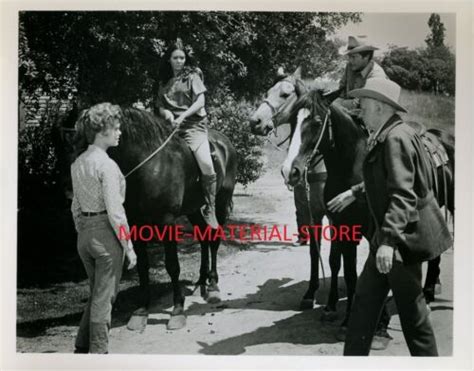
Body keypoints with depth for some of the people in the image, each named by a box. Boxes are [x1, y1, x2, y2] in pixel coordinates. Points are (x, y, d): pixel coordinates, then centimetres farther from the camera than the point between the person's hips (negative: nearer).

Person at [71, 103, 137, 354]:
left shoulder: (77, 164, 7)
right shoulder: (106, 165, -17)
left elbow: (76, 207, 13)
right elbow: (115, 211, -19)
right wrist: (129, 247, -13)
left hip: (85, 234, 8)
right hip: (106, 233, -8)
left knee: (97, 294, 22)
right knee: (104, 297, 6)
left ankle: (82, 347, 30)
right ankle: (98, 351, 18)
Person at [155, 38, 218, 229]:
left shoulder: (192, 75, 6)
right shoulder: (164, 81, 17)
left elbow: (200, 101, -4)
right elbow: (160, 106, 15)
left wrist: (183, 115, -16)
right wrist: (167, 114, -9)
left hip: (194, 124, -4)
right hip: (171, 125, 4)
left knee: (207, 165, -23)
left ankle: (209, 210, -10)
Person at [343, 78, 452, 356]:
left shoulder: (396, 138, -19)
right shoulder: (385, 138, 12)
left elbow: (403, 195, -27)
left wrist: (388, 239, -33)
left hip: (403, 239, -10)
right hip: (386, 237, 10)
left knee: (412, 312, 3)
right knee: (365, 300, 14)